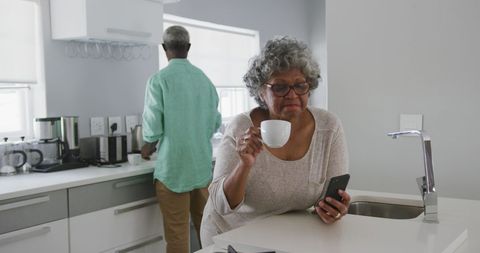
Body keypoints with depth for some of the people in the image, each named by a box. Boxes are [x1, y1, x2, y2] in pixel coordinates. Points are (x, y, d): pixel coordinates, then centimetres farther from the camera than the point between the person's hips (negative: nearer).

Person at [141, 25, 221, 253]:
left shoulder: (159, 79, -9)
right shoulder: (204, 79, 5)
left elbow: (153, 127, -11)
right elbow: (216, 122, 9)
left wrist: (148, 147, 8)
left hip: (174, 165, -4)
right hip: (203, 164, 5)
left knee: (177, 231, 3)